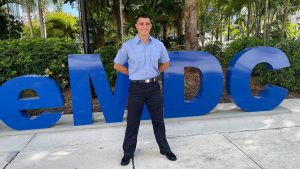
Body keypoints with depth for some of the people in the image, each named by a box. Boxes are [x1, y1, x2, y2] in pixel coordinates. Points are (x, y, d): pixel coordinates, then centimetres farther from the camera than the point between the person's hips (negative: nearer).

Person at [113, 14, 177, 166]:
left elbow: (165, 63, 16)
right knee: (132, 122, 8)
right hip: (136, 88, -2)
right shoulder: (127, 45, -5)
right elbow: (117, 65, 4)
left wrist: (154, 73, 8)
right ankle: (128, 153, 25)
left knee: (158, 120, 13)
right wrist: (133, 74, 3)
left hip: (153, 87, 2)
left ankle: (165, 149, 30)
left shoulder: (158, 45, 2)